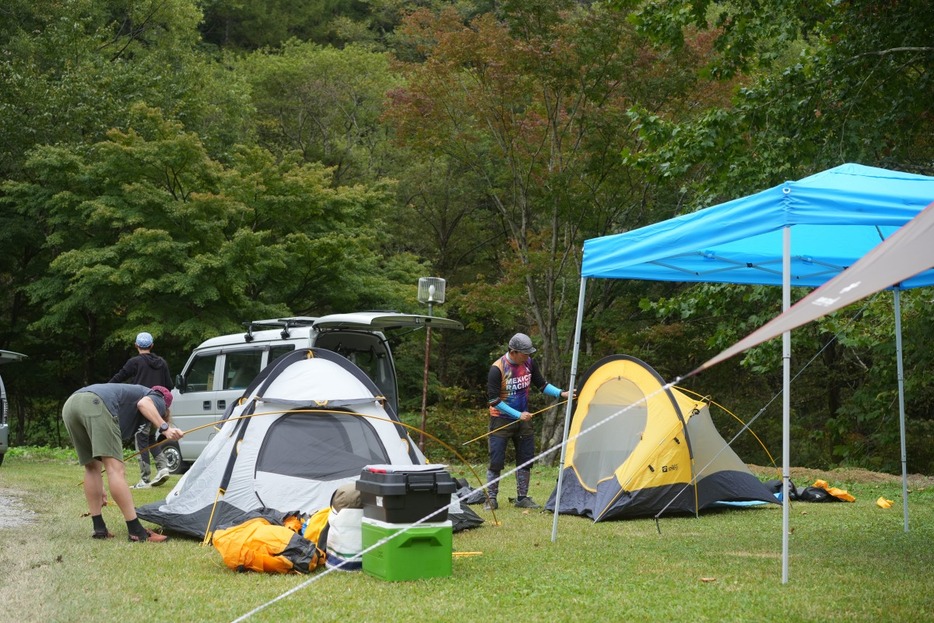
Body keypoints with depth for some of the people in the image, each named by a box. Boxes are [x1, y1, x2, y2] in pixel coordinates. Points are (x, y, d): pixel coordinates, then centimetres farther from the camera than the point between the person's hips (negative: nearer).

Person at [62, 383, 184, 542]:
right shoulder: (158, 400, 24)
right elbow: (144, 403, -6)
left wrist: (98, 490, 51)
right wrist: (165, 428, -11)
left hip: (69, 405, 8)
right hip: (96, 404, -8)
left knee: (92, 467, 21)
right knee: (115, 469, -8)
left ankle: (99, 528, 21)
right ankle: (136, 531, -8)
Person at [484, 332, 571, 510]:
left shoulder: (528, 363, -3)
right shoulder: (497, 369, -21)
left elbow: (542, 385, 9)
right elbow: (494, 400, -19)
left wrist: (561, 393, -6)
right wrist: (518, 415, -21)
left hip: (523, 419, 6)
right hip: (502, 420, -6)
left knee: (525, 460, 8)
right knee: (496, 461, -5)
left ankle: (522, 498, 18)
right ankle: (491, 499, 6)